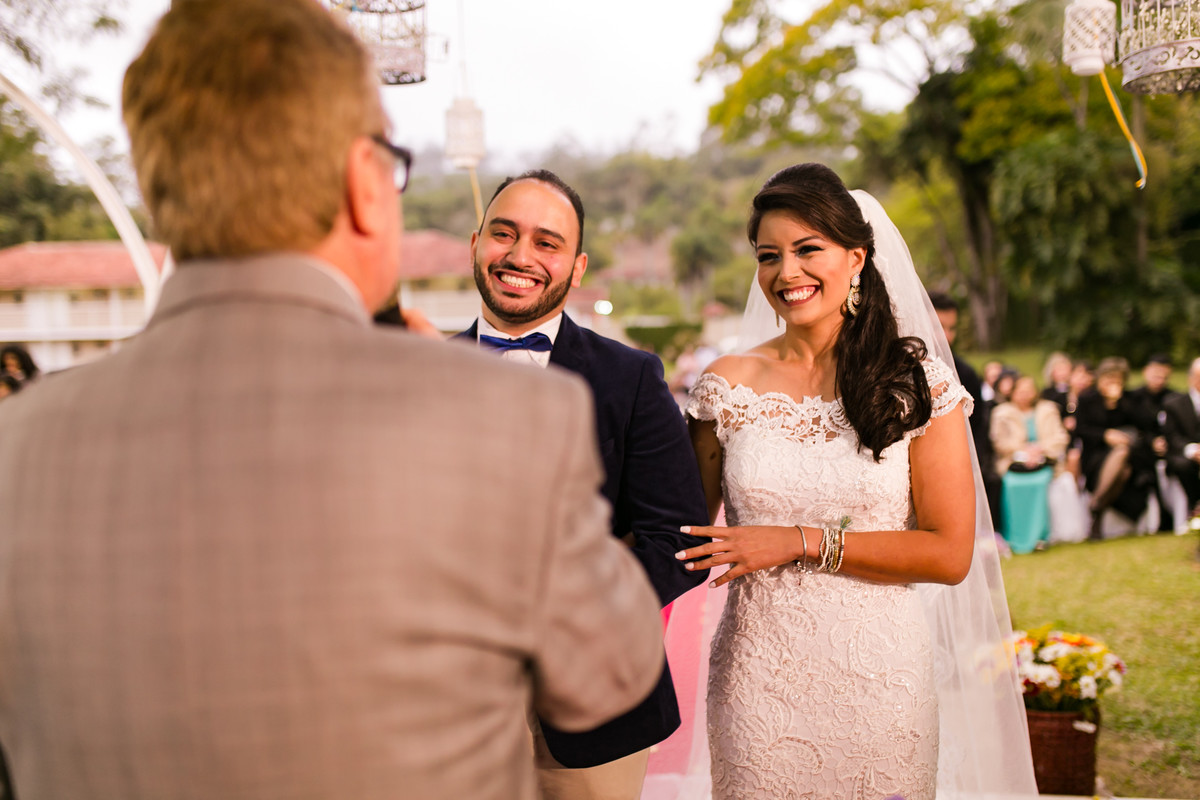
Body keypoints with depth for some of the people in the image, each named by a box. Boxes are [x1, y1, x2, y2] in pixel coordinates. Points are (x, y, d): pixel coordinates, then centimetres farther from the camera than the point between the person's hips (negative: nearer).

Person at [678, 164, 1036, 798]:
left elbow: (950, 553, -7)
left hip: (878, 675, -1)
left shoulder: (917, 382, -3)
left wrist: (800, 542, -13)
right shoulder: (729, 385, 1)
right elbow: (686, 528, 6)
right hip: (759, 677, 1)